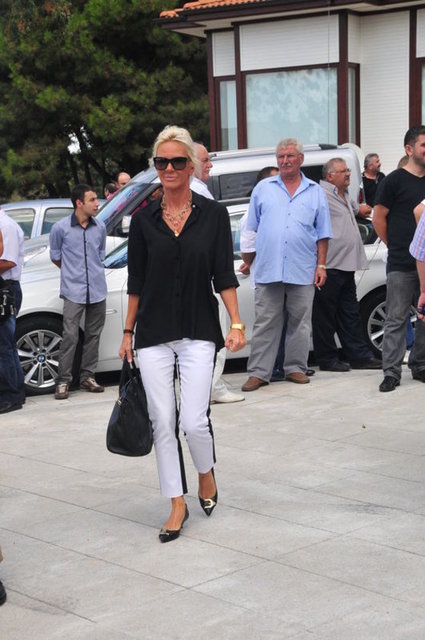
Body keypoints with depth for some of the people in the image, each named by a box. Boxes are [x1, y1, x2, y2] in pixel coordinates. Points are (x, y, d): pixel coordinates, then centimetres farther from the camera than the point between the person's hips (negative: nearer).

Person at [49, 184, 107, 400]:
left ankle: (87, 377, 19)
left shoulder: (100, 227, 6)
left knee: (93, 335, 9)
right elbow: (55, 257, 9)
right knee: (70, 337, -8)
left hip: (97, 290, 4)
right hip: (73, 291, -4)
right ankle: (63, 382, -2)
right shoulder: (61, 228, -5)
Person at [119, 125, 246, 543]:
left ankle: (206, 473, 24)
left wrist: (236, 323, -10)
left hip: (198, 333, -2)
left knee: (194, 420, -8)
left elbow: (224, 275, -1)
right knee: (163, 420, 2)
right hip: (153, 334, 2)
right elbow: (136, 281, 8)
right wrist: (128, 332, 9)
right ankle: (177, 504, 15)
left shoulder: (213, 215, 0)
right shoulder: (144, 219, 4)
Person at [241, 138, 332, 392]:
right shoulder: (263, 189, 11)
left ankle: (296, 368, 15)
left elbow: (322, 234, 11)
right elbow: (251, 228, 14)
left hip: (303, 271, 1)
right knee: (265, 323, -1)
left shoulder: (315, 192, 11)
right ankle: (259, 372, 1)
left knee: (300, 322, 5)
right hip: (268, 269, 0)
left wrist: (321, 265, 3)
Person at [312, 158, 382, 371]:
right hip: (330, 266, -9)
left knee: (350, 314, 12)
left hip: (346, 265, 10)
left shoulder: (345, 196, 19)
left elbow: (354, 210, 41)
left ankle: (359, 355, 17)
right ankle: (327, 359, 6)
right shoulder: (322, 195, -12)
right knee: (326, 315, 0)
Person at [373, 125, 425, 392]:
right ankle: (392, 372, 2)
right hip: (402, 266, -5)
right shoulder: (395, 180, -4)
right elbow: (379, 219, -2)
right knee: (397, 319, -2)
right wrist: (396, 247, 2)